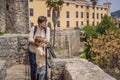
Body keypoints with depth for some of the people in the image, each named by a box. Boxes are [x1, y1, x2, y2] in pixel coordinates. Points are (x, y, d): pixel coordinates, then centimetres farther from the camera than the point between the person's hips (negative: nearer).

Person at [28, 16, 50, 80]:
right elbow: (30, 39, -18)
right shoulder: (33, 28, -11)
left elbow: (47, 40, -17)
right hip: (32, 50, -1)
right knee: (33, 67, 6)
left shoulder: (47, 29, -8)